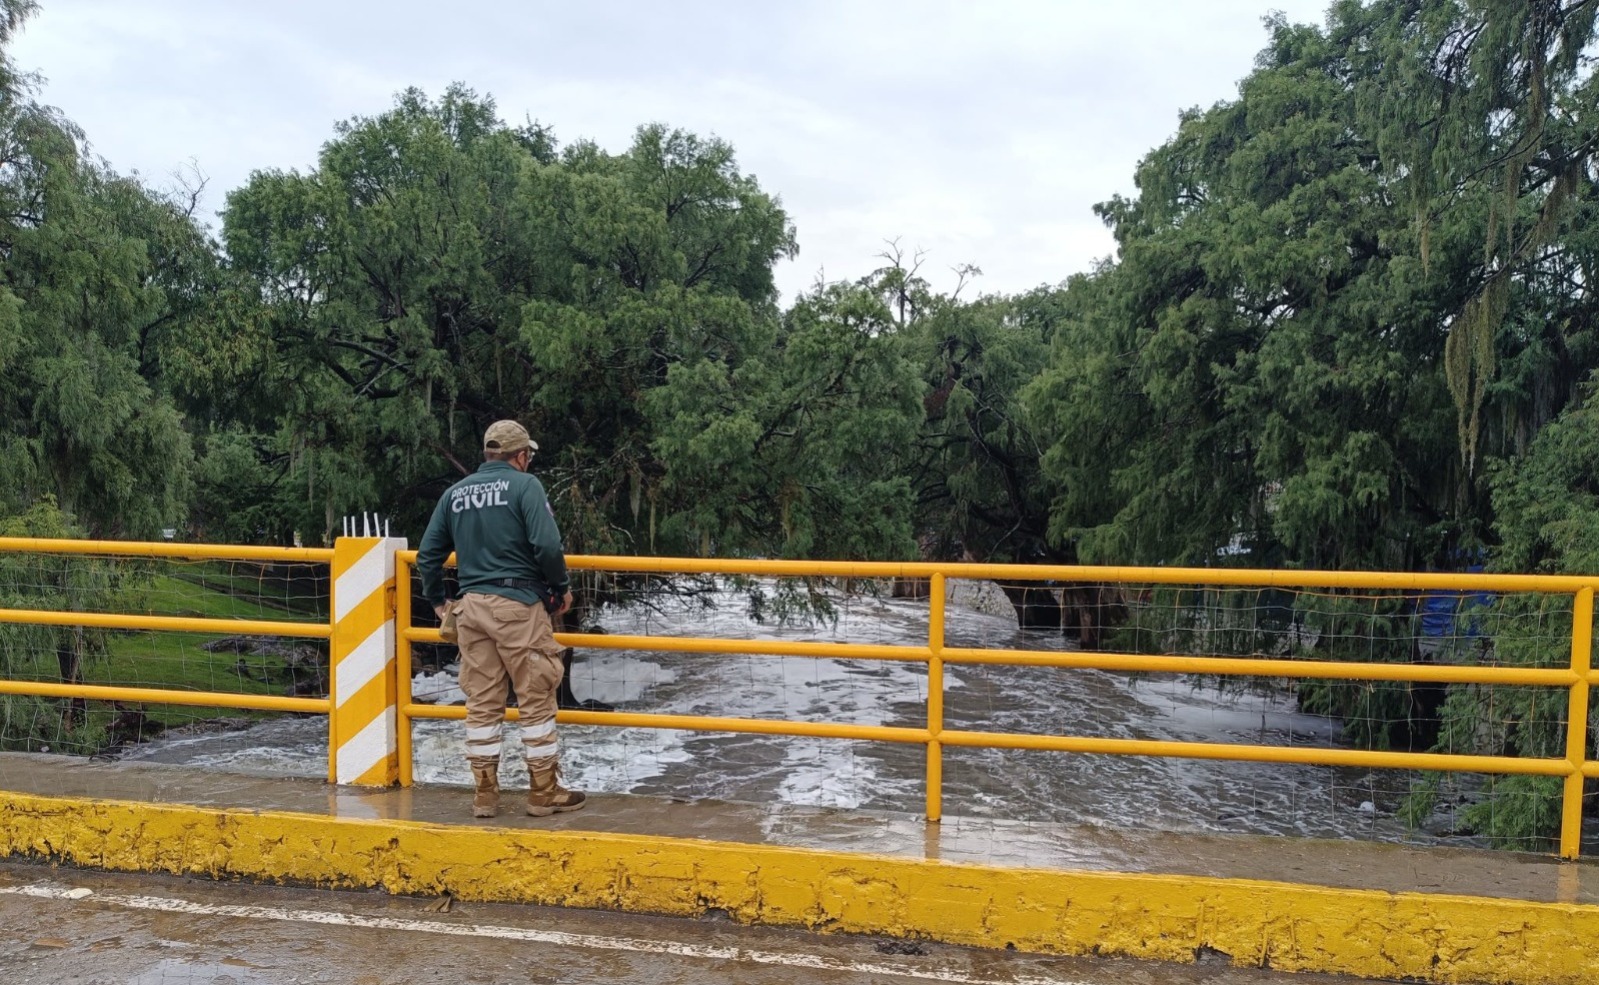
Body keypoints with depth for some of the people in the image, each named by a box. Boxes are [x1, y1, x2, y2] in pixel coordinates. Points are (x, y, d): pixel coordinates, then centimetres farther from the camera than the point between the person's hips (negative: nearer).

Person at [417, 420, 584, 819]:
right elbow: (547, 546, -16)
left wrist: (438, 600, 25)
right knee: (536, 699, 4)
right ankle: (544, 792, 11)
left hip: (471, 606, 6)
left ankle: (485, 794, 18)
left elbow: (427, 554, 13)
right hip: (518, 604, -5)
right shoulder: (525, 485, -5)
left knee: (481, 703, 11)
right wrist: (562, 587, -1)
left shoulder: (455, 493, 12)